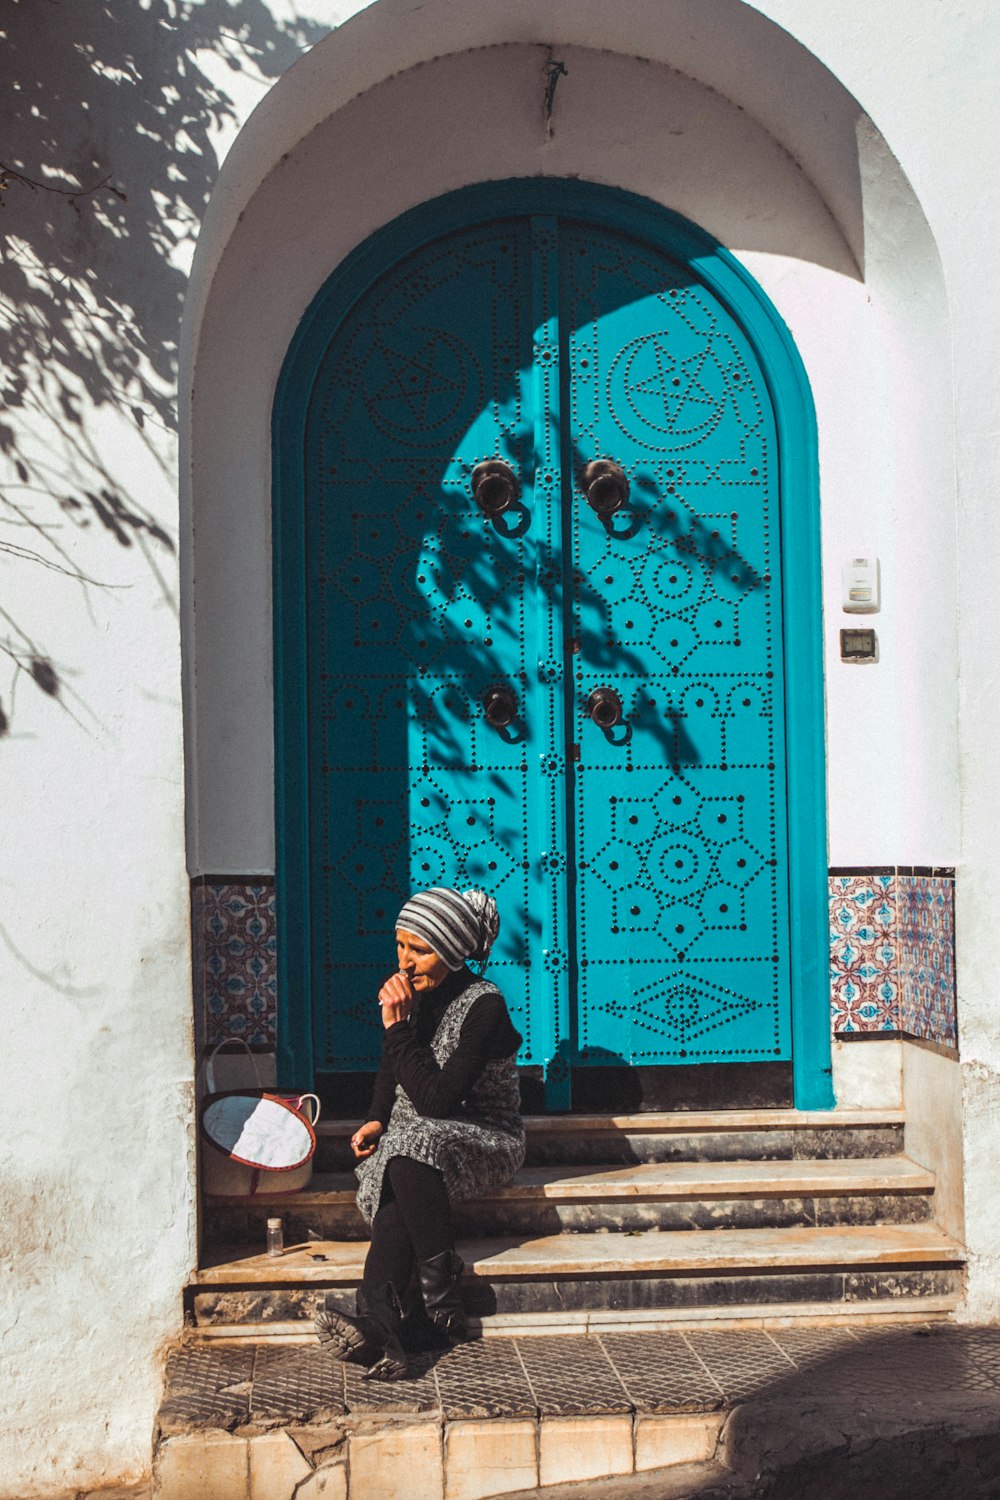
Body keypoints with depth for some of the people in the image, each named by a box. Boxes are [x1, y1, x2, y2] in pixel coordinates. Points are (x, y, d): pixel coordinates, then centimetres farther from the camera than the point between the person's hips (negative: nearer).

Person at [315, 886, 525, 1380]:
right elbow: (391, 1073, 19)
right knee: (396, 1177, -30)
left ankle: (442, 1301, -26)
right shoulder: (413, 994, 3)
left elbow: (437, 1100, -24)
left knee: (410, 1156, -37)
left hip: (483, 1140, -5)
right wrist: (377, 1120, 2)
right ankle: (380, 1331, -45)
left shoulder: (483, 1006, -18)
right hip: (413, 1134, 5)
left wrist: (398, 1026, -24)